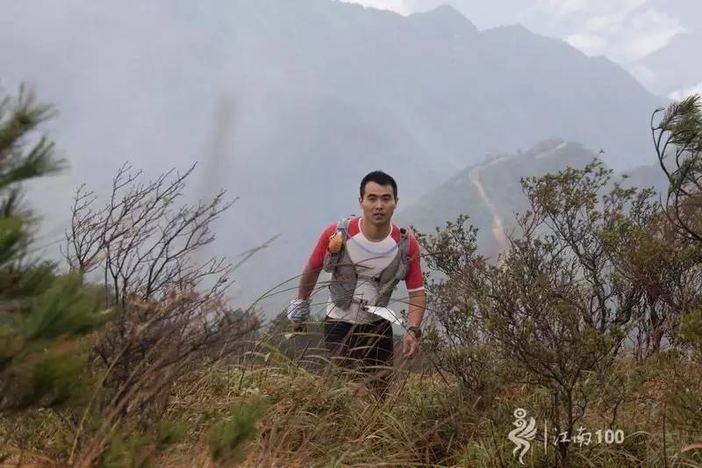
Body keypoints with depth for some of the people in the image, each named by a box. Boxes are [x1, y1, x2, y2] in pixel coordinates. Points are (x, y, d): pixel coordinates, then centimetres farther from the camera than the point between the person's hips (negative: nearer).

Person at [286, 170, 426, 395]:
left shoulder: (406, 245, -13)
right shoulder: (337, 235, -18)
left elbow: (417, 294, -5)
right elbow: (312, 269, 2)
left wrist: (412, 331, -22)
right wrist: (301, 303, 17)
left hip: (378, 326, 3)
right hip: (339, 325, -3)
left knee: (380, 392, 12)